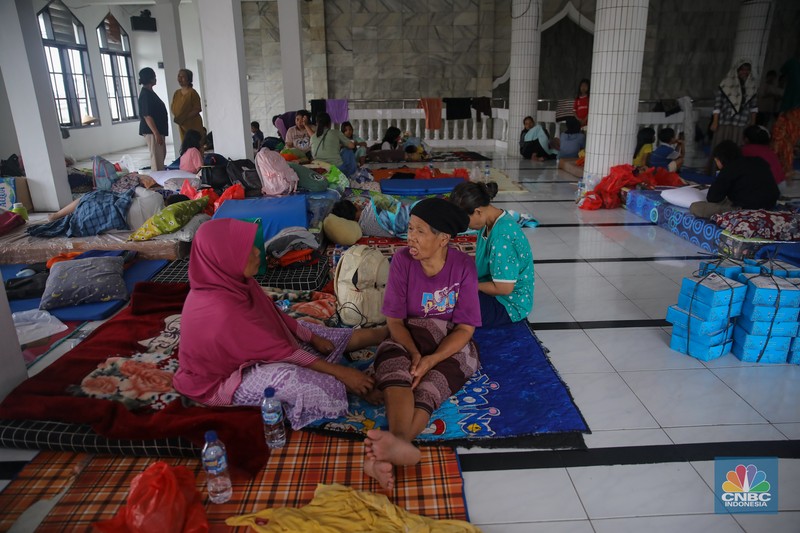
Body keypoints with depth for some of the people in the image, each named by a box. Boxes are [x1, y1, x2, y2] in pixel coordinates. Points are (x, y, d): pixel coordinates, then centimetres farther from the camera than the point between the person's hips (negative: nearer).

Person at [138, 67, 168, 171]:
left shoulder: (149, 92, 15)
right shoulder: (145, 95, -16)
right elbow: (147, 116, -21)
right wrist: (156, 133, -24)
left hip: (158, 130, 10)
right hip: (152, 131, -10)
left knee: (161, 156, 15)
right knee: (157, 159, -8)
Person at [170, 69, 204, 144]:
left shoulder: (192, 93, -9)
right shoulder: (177, 93, 12)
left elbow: (197, 109, -15)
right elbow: (173, 108, 17)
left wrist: (184, 118, -20)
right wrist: (175, 117, -4)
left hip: (194, 125, -7)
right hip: (182, 127, 7)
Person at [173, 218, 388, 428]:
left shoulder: (231, 281, -13)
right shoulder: (222, 312, -37)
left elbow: (274, 314, 2)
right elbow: (278, 352, -30)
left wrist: (313, 338, 0)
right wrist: (339, 372, -23)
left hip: (246, 349, 8)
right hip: (221, 380, -8)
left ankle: (387, 333, 21)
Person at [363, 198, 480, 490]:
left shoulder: (463, 266, -11)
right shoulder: (402, 261, -8)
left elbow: (465, 327, -11)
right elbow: (394, 319, -7)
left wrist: (431, 360, -26)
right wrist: (414, 354, -26)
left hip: (451, 345, 0)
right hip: (409, 338, 1)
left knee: (427, 388, -34)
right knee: (394, 366, -36)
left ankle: (387, 456, -58)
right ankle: (399, 444, -63)